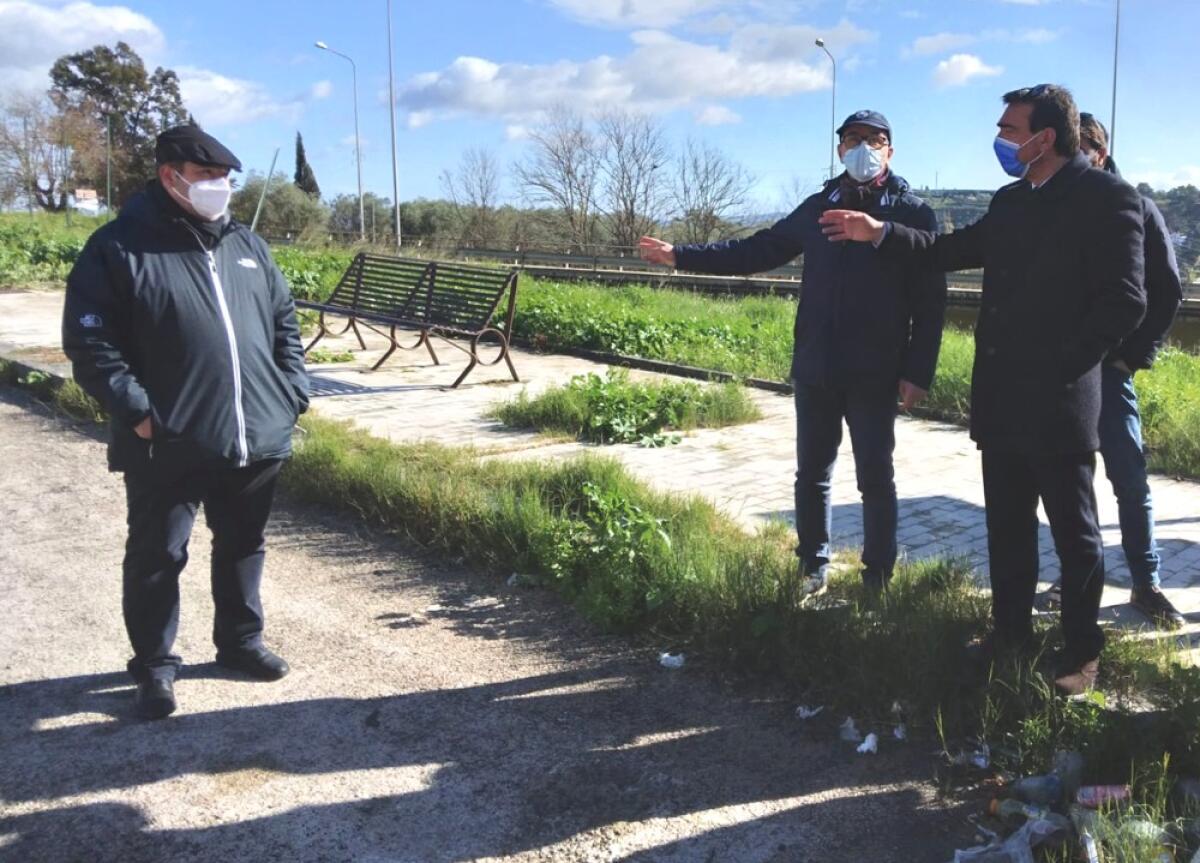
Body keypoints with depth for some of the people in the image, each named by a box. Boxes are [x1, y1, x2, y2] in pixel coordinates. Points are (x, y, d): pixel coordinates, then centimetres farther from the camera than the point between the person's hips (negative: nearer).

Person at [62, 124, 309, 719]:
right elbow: (89, 342, -10)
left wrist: (292, 392, 7)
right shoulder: (119, 247, -7)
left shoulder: (245, 245, 11)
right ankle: (155, 664, 24)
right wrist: (136, 410, -17)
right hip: (168, 447, -5)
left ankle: (240, 640, 36)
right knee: (157, 556, 7)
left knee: (242, 546, 18)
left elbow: (284, 321, 18)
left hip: (256, 439, 5)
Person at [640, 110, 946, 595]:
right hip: (814, 370, 4)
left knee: (875, 478, 5)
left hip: (874, 375, -4)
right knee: (811, 475, 11)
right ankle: (813, 568, 26)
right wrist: (680, 255, 8)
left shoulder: (913, 213, -2)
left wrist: (918, 372, -11)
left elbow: (930, 303, -4)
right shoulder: (819, 207, 10)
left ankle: (878, 577, 18)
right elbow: (757, 250, 14)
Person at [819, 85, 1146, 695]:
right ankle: (1011, 630, 31)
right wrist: (879, 234, 7)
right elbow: (952, 252, 17)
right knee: (1007, 525, 16)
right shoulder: (1010, 201, 12)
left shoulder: (1106, 198, -10)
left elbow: (1124, 301, -15)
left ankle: (1081, 652, 21)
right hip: (1001, 402, 7)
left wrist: (1060, 366, -15)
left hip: (1057, 404, -7)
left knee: (1074, 533, 6)